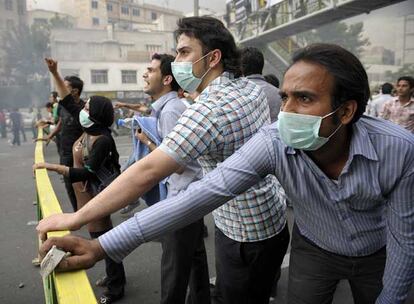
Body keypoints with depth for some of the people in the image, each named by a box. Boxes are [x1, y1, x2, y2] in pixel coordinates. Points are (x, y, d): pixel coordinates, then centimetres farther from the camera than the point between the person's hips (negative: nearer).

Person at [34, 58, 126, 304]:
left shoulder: (102, 140, -26)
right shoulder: (90, 129, -3)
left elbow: (87, 173, -31)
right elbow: (68, 101, 6)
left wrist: (52, 167, -31)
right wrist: (55, 74, 2)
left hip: (98, 192, -9)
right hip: (90, 189, 9)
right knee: (101, 234, 19)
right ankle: (114, 277, 37)